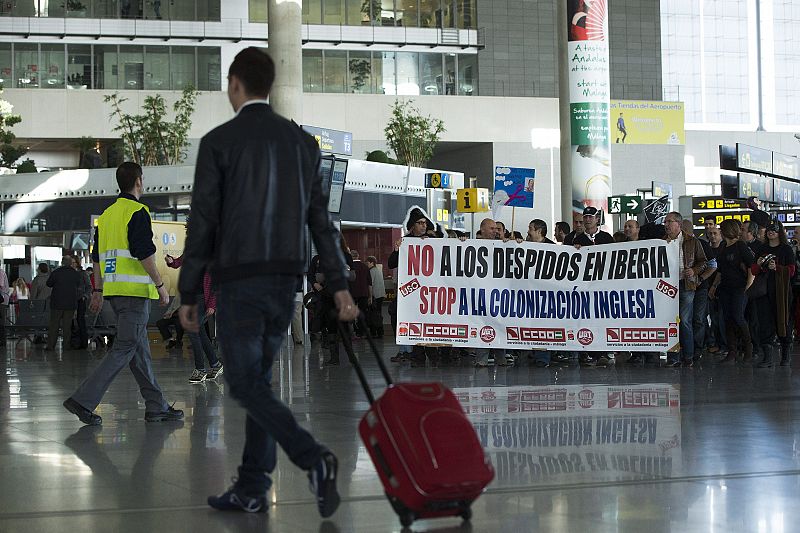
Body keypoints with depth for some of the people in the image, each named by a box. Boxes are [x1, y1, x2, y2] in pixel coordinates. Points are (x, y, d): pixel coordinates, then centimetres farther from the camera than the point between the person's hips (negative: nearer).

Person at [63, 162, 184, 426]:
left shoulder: (107, 214, 16)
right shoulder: (137, 212, -10)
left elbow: (97, 256, 18)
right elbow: (144, 253, -17)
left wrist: (98, 291, 22)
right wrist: (160, 285, -10)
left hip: (114, 289, 9)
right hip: (135, 290, -9)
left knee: (140, 347, 12)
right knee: (125, 347, -8)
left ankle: (156, 406, 16)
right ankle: (83, 400, -15)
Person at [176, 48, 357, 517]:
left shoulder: (219, 142, -5)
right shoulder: (302, 141, 10)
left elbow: (203, 223, -7)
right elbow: (321, 218, 9)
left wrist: (189, 294, -1)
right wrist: (339, 285, 10)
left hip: (239, 280, -6)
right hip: (287, 279, 6)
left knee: (245, 382, -3)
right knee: (260, 377, 14)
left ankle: (314, 459, -23)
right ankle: (252, 490, 14)